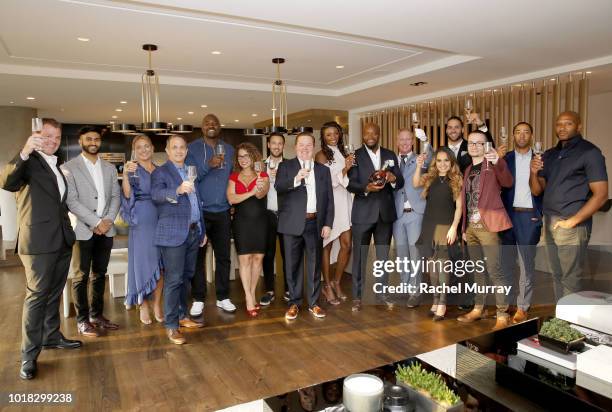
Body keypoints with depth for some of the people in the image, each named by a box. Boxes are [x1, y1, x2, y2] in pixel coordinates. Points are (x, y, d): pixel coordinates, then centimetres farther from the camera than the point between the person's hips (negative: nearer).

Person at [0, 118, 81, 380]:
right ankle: (29, 354, 8)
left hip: (62, 240, 7)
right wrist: (24, 153, -42)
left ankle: (52, 336, 32)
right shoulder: (29, 162, -9)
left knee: (54, 293, 17)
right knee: (37, 296, -2)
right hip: (39, 242, -7)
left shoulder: (56, 166, 15)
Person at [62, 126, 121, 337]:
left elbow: (116, 196, 8)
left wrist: (109, 220, -8)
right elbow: (71, 200, -11)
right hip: (83, 229, -4)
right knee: (81, 276, 5)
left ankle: (97, 314, 24)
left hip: (106, 229, 4)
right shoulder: (69, 167, -3)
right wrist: (96, 222, -16)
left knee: (100, 274, 12)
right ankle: (82, 319, 15)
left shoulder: (110, 168, 11)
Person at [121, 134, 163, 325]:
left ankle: (157, 305, 16)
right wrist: (125, 175, -29)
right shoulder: (132, 170, -1)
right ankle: (143, 306, 15)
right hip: (141, 222, -4)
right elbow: (127, 195, -15)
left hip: (161, 221, 4)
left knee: (160, 265, 5)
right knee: (143, 263, 1)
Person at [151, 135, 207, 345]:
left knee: (186, 276, 15)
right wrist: (177, 190, -43)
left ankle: (182, 315, 28)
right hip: (173, 233, -7)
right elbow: (156, 194, -24)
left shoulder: (190, 172, 17)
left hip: (192, 232, 7)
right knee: (173, 279, -5)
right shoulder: (160, 172, -4)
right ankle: (171, 325, 4)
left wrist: (202, 230, 19)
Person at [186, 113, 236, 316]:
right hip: (199, 211, -3)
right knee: (197, 256, 3)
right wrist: (208, 165, -23)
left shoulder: (229, 149, 11)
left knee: (223, 256, 7)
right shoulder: (192, 148, -1)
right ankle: (198, 299, 15)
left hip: (223, 211, 3)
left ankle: (223, 297, 19)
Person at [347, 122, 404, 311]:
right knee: (359, 255, 2)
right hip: (363, 212, -3)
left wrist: (393, 178, -16)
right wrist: (366, 188, -29)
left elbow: (400, 183, 6)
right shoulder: (355, 155, -1)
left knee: (383, 255, 13)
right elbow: (350, 183, -10)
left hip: (385, 212, 4)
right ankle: (357, 296, 12)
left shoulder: (390, 155, 10)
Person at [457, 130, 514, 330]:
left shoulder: (492, 166, -3)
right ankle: (478, 308, 24)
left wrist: (499, 163, -41)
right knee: (477, 270, 14)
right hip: (471, 227, 7)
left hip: (487, 226, -7)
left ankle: (502, 314, 2)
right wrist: (464, 227, 15)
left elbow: (507, 183, -24)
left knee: (494, 271, -7)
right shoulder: (468, 170, 16)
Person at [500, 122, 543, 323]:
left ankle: (522, 307, 10)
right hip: (507, 215, 1)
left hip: (530, 216, -1)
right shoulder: (504, 159, 6)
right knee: (506, 259, 9)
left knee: (527, 261, 2)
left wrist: (541, 213, -6)